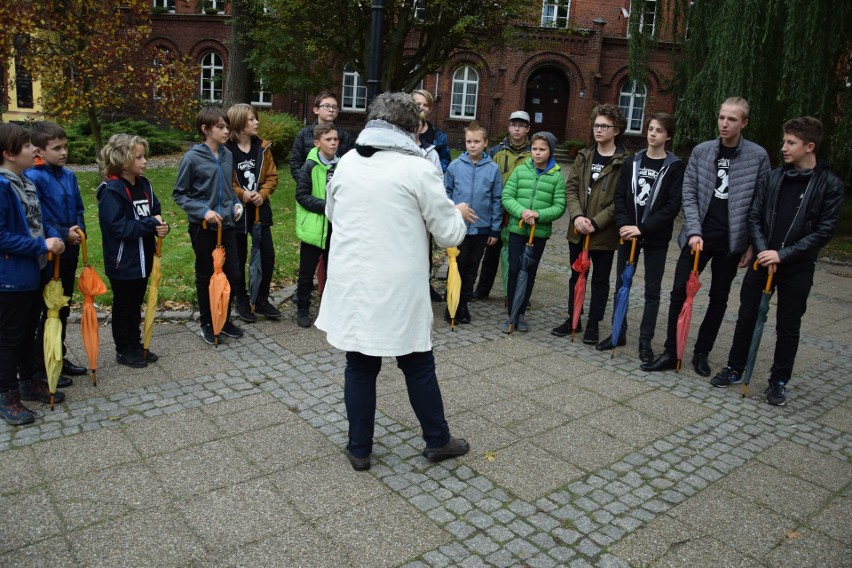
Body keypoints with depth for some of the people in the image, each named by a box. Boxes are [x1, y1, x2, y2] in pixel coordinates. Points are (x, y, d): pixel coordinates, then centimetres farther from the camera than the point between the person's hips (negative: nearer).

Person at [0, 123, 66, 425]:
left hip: (31, 274, 8)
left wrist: (54, 236, -4)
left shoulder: (26, 182, 6)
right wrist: (42, 246, -20)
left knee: (29, 331, 20)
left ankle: (28, 381, 35)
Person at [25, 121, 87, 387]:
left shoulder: (69, 175, 8)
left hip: (69, 253, 7)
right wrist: (63, 235, -19)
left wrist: (78, 231, -3)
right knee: (50, 311, 2)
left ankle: (59, 358, 30)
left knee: (63, 309, 16)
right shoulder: (33, 178, -15)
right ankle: (43, 366, 14)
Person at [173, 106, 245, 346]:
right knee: (206, 276, 9)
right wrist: (203, 211, -18)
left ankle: (225, 319, 27)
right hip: (203, 227, -4)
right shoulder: (192, 157, -13)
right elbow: (179, 194, -6)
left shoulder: (227, 155, 2)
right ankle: (207, 324, 25)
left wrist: (235, 204, 0)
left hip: (226, 225, 5)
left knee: (232, 273, 8)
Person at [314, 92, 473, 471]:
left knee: (359, 367, 13)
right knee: (418, 367, 13)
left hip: (350, 285, 4)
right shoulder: (417, 169, -10)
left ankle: (359, 449, 24)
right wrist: (458, 213, 15)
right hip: (399, 289, -3)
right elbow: (449, 235, -6)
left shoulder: (346, 163, 4)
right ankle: (437, 441, 29)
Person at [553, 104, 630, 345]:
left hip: (605, 233, -5)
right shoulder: (584, 156, 7)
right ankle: (572, 319, 30)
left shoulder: (624, 161, -10)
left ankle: (593, 324, 22)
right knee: (576, 276, 16)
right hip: (578, 231, 5)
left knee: (600, 280, 10)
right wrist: (577, 216, -12)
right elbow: (571, 187, 3)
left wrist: (595, 223, -18)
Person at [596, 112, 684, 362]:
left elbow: (673, 206, -11)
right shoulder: (632, 162, 7)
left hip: (656, 238, -3)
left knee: (652, 290, 5)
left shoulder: (675, 166, -4)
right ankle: (618, 333, 23)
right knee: (621, 285, 10)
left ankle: (645, 340, 15)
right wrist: (623, 225, -13)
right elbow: (620, 196, 2)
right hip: (628, 234, 3)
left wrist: (643, 228, -18)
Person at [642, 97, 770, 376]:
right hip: (699, 236, 1)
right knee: (680, 291, -1)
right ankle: (671, 353, 10)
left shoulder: (758, 156, -3)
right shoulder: (701, 151, 2)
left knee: (719, 298, 10)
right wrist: (694, 232, -11)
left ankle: (702, 353, 24)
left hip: (731, 240, -1)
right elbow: (689, 194, 0)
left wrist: (752, 244, -4)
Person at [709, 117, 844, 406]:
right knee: (746, 317, 11)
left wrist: (782, 254, -18)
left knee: (788, 328, 8)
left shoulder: (830, 184, -7)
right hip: (763, 261, 3)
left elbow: (824, 231, -11)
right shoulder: (774, 176, 2)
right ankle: (735, 369, 26)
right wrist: (763, 251, -11)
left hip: (797, 268, -3)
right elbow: (754, 216, 3)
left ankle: (779, 381, 23)